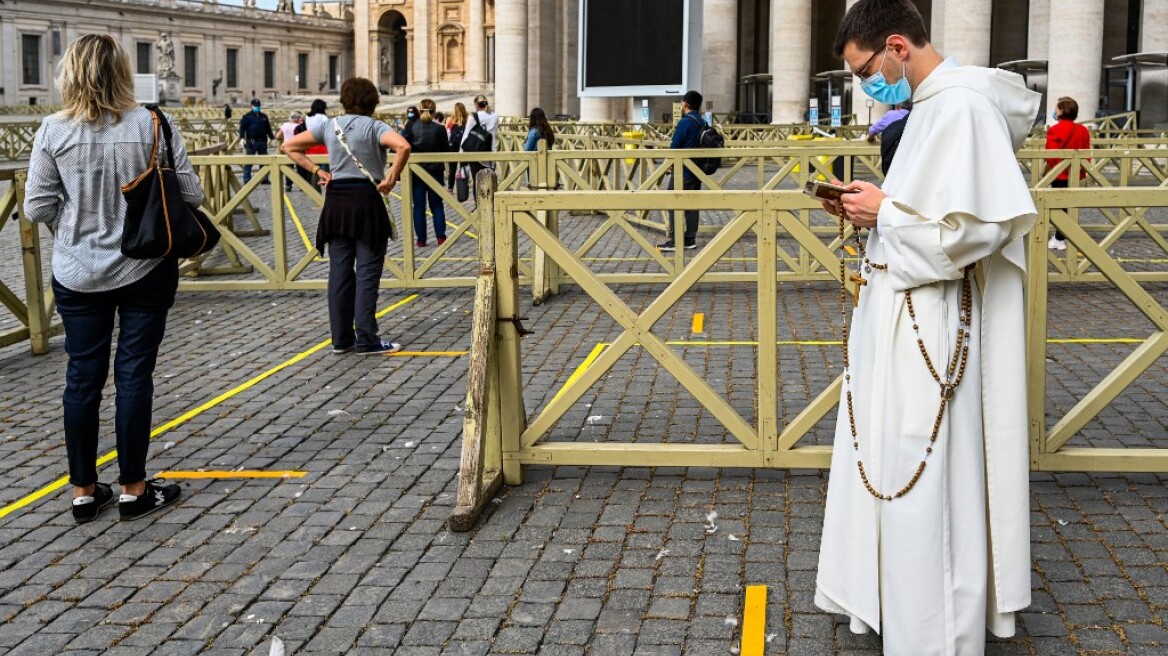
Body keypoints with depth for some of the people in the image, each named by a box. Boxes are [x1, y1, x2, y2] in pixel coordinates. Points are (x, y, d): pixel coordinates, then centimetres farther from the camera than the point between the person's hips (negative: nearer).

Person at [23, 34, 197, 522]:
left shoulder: (53, 131, -7)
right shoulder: (153, 125, -10)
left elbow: (37, 207, -5)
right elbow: (190, 194, -8)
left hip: (78, 274, 1)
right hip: (145, 269, -1)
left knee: (83, 377, 10)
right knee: (134, 375, 6)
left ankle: (84, 492, 18)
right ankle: (133, 490, 13)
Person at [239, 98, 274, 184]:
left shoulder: (264, 116, 15)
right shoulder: (247, 116, 1)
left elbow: (268, 128, 21)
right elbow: (242, 127, -5)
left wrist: (272, 137, 20)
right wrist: (242, 138, -17)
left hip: (262, 141, 5)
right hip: (251, 142, -5)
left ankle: (264, 179, 16)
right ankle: (247, 179, 0)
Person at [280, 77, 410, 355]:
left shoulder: (329, 126, 8)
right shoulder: (374, 127, -6)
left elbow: (288, 147, 11)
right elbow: (403, 147, -25)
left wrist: (317, 170, 8)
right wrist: (391, 178, -14)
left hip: (336, 202, 5)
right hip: (366, 200, -4)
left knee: (339, 271, 8)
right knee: (367, 272, 0)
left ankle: (341, 338, 12)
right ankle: (367, 339, 0)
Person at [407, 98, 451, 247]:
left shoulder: (412, 128, -6)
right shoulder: (439, 129, -9)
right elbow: (446, 151, -2)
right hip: (435, 172, 0)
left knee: (418, 206, 6)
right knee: (437, 204, 12)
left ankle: (421, 239, 4)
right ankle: (440, 236, 5)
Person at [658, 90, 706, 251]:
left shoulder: (685, 122, -15)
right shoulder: (702, 123, 8)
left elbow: (674, 146, -14)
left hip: (683, 171, -8)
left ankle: (673, 241, -4)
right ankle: (690, 239, 12)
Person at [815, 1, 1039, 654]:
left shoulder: (961, 105, -18)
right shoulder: (932, 103, 13)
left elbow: (971, 225, -26)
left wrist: (886, 211, -15)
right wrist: (876, 204, 5)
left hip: (929, 328, -10)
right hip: (901, 318, 10)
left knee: (927, 480, -1)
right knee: (894, 470, 18)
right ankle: (898, 597, 32)